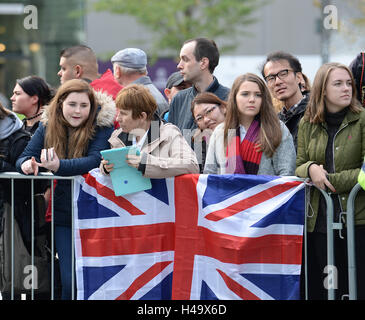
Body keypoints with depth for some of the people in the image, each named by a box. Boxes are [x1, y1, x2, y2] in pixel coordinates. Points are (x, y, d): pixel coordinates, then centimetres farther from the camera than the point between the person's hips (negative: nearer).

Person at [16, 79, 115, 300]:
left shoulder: (102, 125, -9)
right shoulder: (48, 127, 5)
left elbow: (95, 160, -23)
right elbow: (25, 157, 4)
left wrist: (59, 166, -38)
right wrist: (27, 164, -22)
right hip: (63, 214, 3)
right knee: (69, 281, -1)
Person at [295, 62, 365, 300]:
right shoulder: (307, 124, 11)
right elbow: (298, 168, 12)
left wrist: (330, 181, -9)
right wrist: (311, 169, -10)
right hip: (319, 220, 4)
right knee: (320, 289, 5)